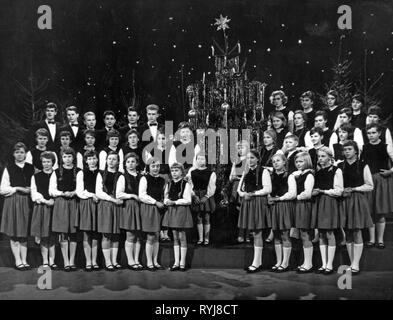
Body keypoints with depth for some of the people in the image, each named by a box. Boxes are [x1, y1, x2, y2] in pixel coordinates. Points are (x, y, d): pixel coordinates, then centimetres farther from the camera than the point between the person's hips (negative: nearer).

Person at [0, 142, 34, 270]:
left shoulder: (31, 168, 8)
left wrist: (29, 190, -6)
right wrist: (18, 189, -10)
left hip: (26, 202, 2)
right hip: (12, 203, -2)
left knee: (24, 233, 6)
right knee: (14, 233, 0)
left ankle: (24, 260, 12)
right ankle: (18, 261, 7)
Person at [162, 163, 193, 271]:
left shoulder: (186, 184, -7)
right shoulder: (169, 184, 10)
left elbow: (187, 200, -12)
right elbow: (166, 198, 11)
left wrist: (174, 202, -18)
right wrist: (167, 201, -11)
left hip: (182, 211, -5)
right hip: (171, 211, 5)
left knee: (181, 237, -1)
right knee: (175, 237, 9)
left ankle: (182, 263, 6)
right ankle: (176, 263, 14)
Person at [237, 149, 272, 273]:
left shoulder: (263, 172, -5)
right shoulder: (246, 172, 15)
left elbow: (268, 189, -12)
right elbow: (240, 189, 14)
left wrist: (253, 194, -15)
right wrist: (244, 194, -8)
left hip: (258, 202, -7)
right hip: (247, 203, 7)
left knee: (257, 234, -5)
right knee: (254, 234, 10)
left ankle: (256, 263, -1)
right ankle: (258, 262, 16)